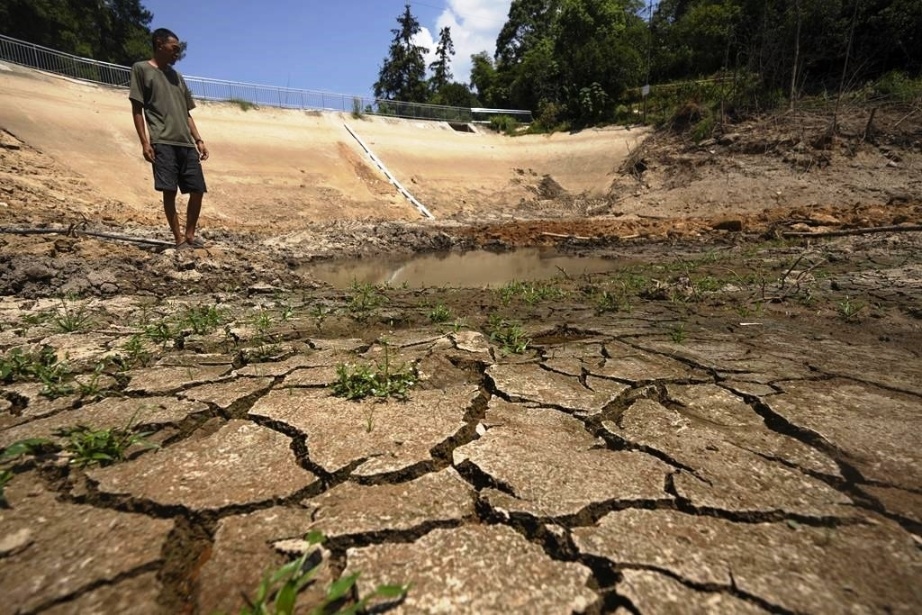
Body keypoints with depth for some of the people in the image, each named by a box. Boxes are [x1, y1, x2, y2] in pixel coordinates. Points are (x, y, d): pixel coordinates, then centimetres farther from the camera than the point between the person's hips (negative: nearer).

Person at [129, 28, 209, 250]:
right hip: (162, 142, -6)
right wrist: (145, 142, -8)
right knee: (169, 191, -9)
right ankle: (179, 239, -3)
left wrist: (198, 140, 11)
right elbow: (137, 109, 1)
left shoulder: (177, 76, 23)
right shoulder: (141, 69, 6)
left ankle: (190, 234, 14)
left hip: (186, 142, 6)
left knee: (198, 190, 0)